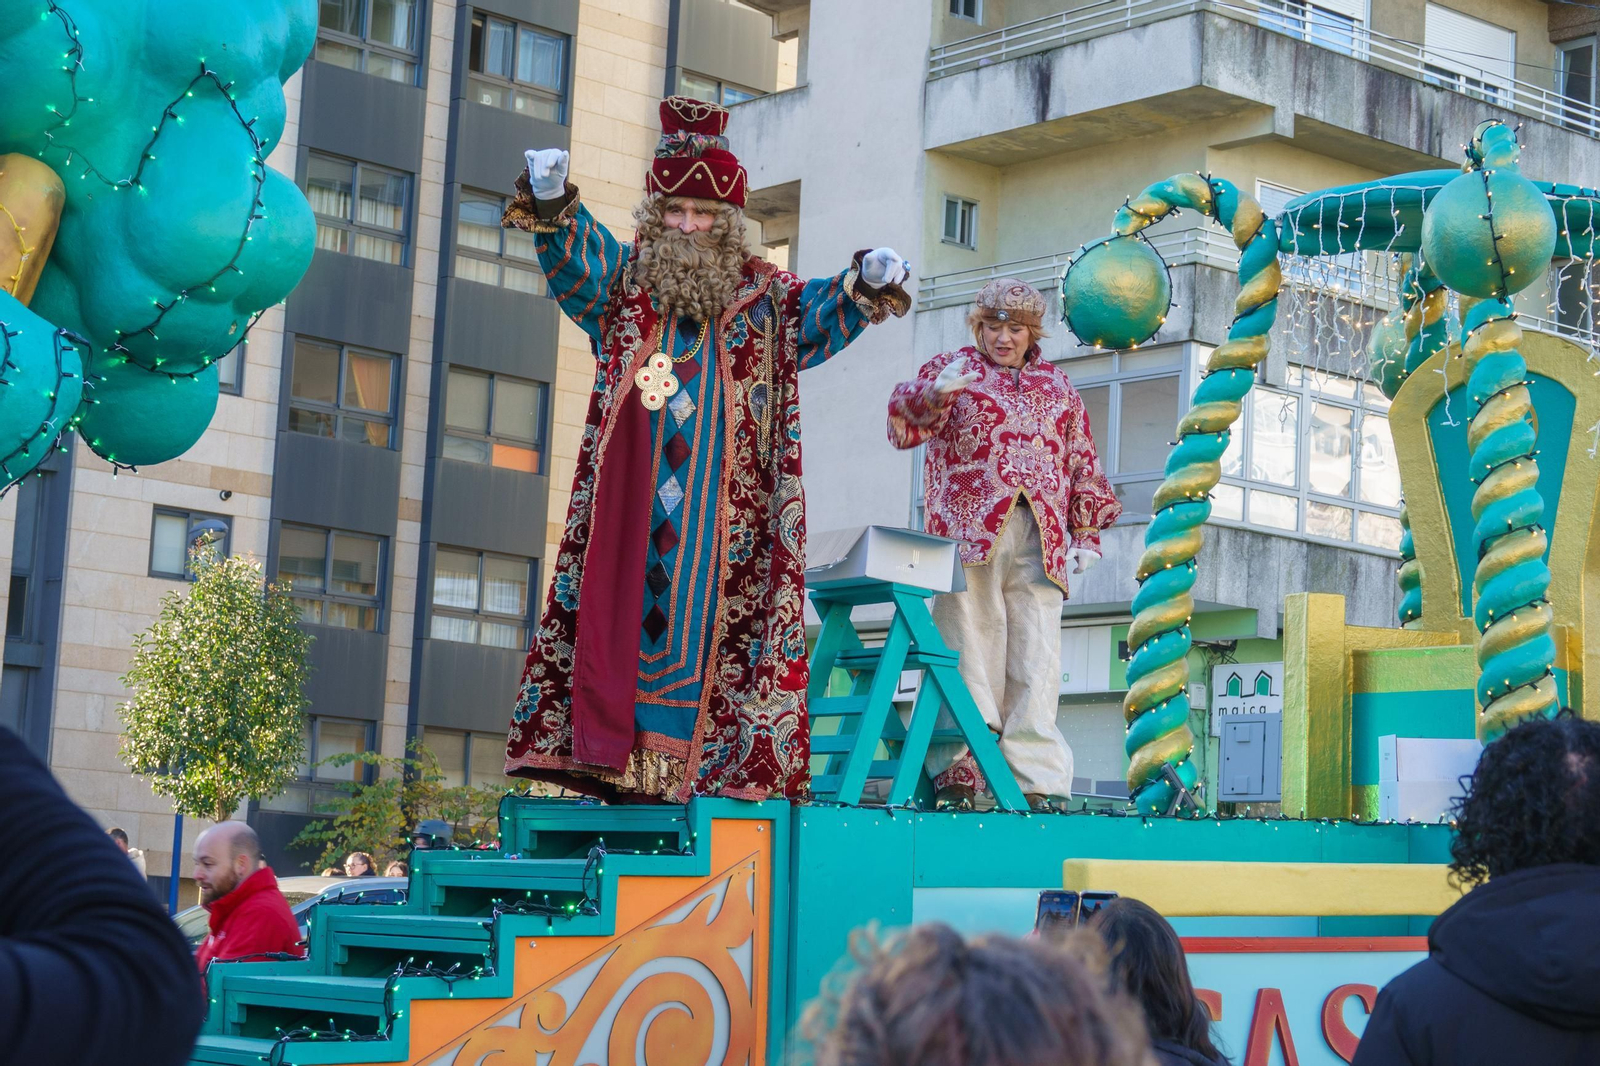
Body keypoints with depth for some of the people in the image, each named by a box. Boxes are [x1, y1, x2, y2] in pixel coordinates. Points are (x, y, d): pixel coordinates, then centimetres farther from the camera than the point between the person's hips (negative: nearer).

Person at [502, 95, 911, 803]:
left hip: (721, 501, 0)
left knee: (705, 615, -6)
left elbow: (823, 313, 1)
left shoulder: (765, 298, 14)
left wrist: (866, 286, -22)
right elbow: (574, 256, -4)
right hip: (631, 493, 0)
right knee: (626, 603, -7)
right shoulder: (623, 279, 13)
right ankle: (608, 754, -8)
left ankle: (712, 764, -8)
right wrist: (551, 204, -25)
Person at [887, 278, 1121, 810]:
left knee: (1036, 657, -4)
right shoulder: (951, 368, 13)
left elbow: (1082, 461, 23)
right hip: (969, 529, -3)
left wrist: (1087, 533, 14)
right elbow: (904, 428, -1)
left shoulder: (1056, 385, 23)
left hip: (1040, 538, 3)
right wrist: (933, 395, -22)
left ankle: (1038, 779, -6)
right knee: (971, 649, -9)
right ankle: (957, 771, -8)